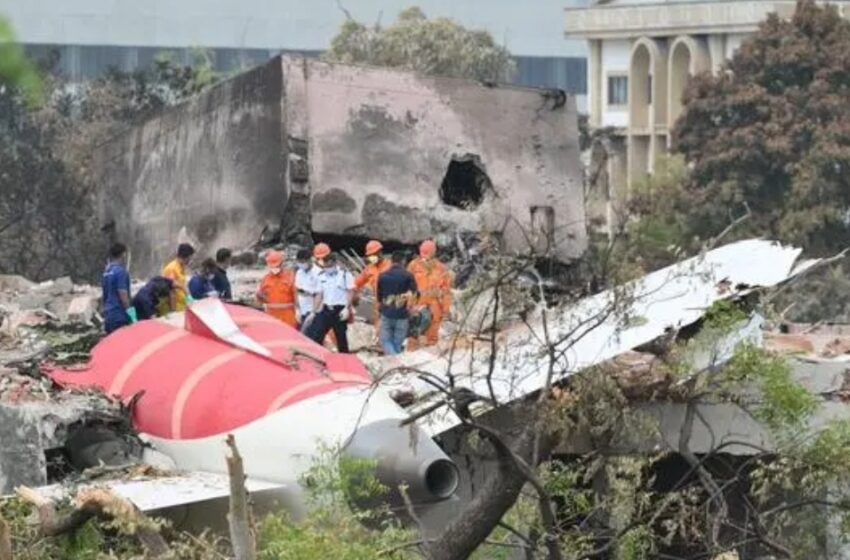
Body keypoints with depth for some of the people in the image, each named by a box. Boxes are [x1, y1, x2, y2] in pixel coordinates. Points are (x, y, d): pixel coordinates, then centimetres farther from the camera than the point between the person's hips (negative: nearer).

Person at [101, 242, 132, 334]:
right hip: (120, 317, -9)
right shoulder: (121, 271, -12)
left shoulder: (106, 272, 14)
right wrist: (130, 313, -11)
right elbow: (123, 296, -16)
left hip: (108, 316, 9)